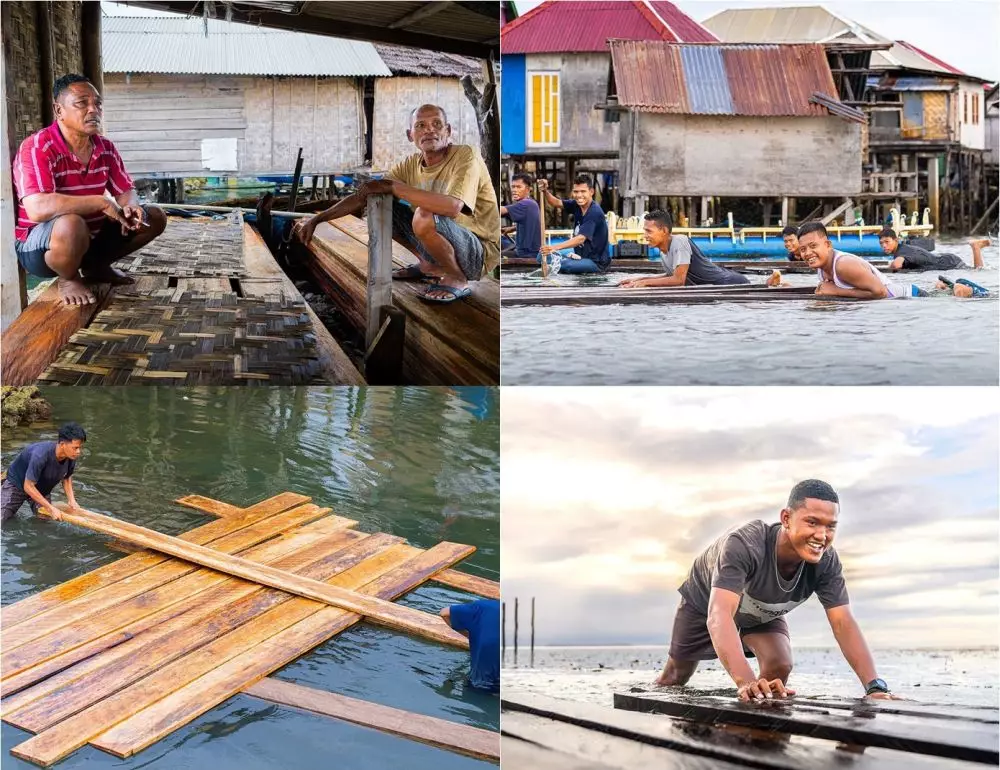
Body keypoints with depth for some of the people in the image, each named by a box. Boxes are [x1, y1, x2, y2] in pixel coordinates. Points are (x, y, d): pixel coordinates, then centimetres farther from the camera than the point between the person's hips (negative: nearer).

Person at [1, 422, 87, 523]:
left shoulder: (71, 457, -20)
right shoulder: (40, 455, -39)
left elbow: (67, 478, 2)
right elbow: (28, 486, -33)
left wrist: (71, 500, -13)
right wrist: (51, 508, -33)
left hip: (42, 490, 5)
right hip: (17, 484, -5)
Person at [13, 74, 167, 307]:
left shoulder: (105, 148, -1)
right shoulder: (37, 148, -24)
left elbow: (126, 191, 8)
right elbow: (37, 209, -37)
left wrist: (131, 207, -20)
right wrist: (102, 203, -30)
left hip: (91, 236, 7)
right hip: (38, 246, -7)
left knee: (154, 217, 4)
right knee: (72, 225, -41)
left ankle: (97, 266, 16)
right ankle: (68, 278, -8)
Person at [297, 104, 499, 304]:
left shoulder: (466, 155, -19)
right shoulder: (410, 165, 1)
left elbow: (452, 207, -36)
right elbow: (362, 196, 6)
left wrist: (393, 186, -28)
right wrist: (316, 220, 0)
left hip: (480, 254, -7)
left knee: (424, 216, -34)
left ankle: (457, 280, -11)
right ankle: (428, 266, 14)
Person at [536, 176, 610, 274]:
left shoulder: (595, 213, -24)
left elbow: (581, 239, -34)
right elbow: (556, 203, 5)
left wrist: (555, 248, -47)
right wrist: (545, 191, -19)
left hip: (596, 262, -8)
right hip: (580, 254, 8)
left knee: (560, 265, -29)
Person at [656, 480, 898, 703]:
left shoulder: (826, 562, -32)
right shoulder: (743, 544, -47)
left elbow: (844, 624, -33)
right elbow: (719, 615, -58)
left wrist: (875, 687, -48)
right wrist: (746, 681, -73)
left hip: (763, 615, 3)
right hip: (705, 602, -3)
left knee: (779, 667, -24)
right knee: (676, 676, 15)